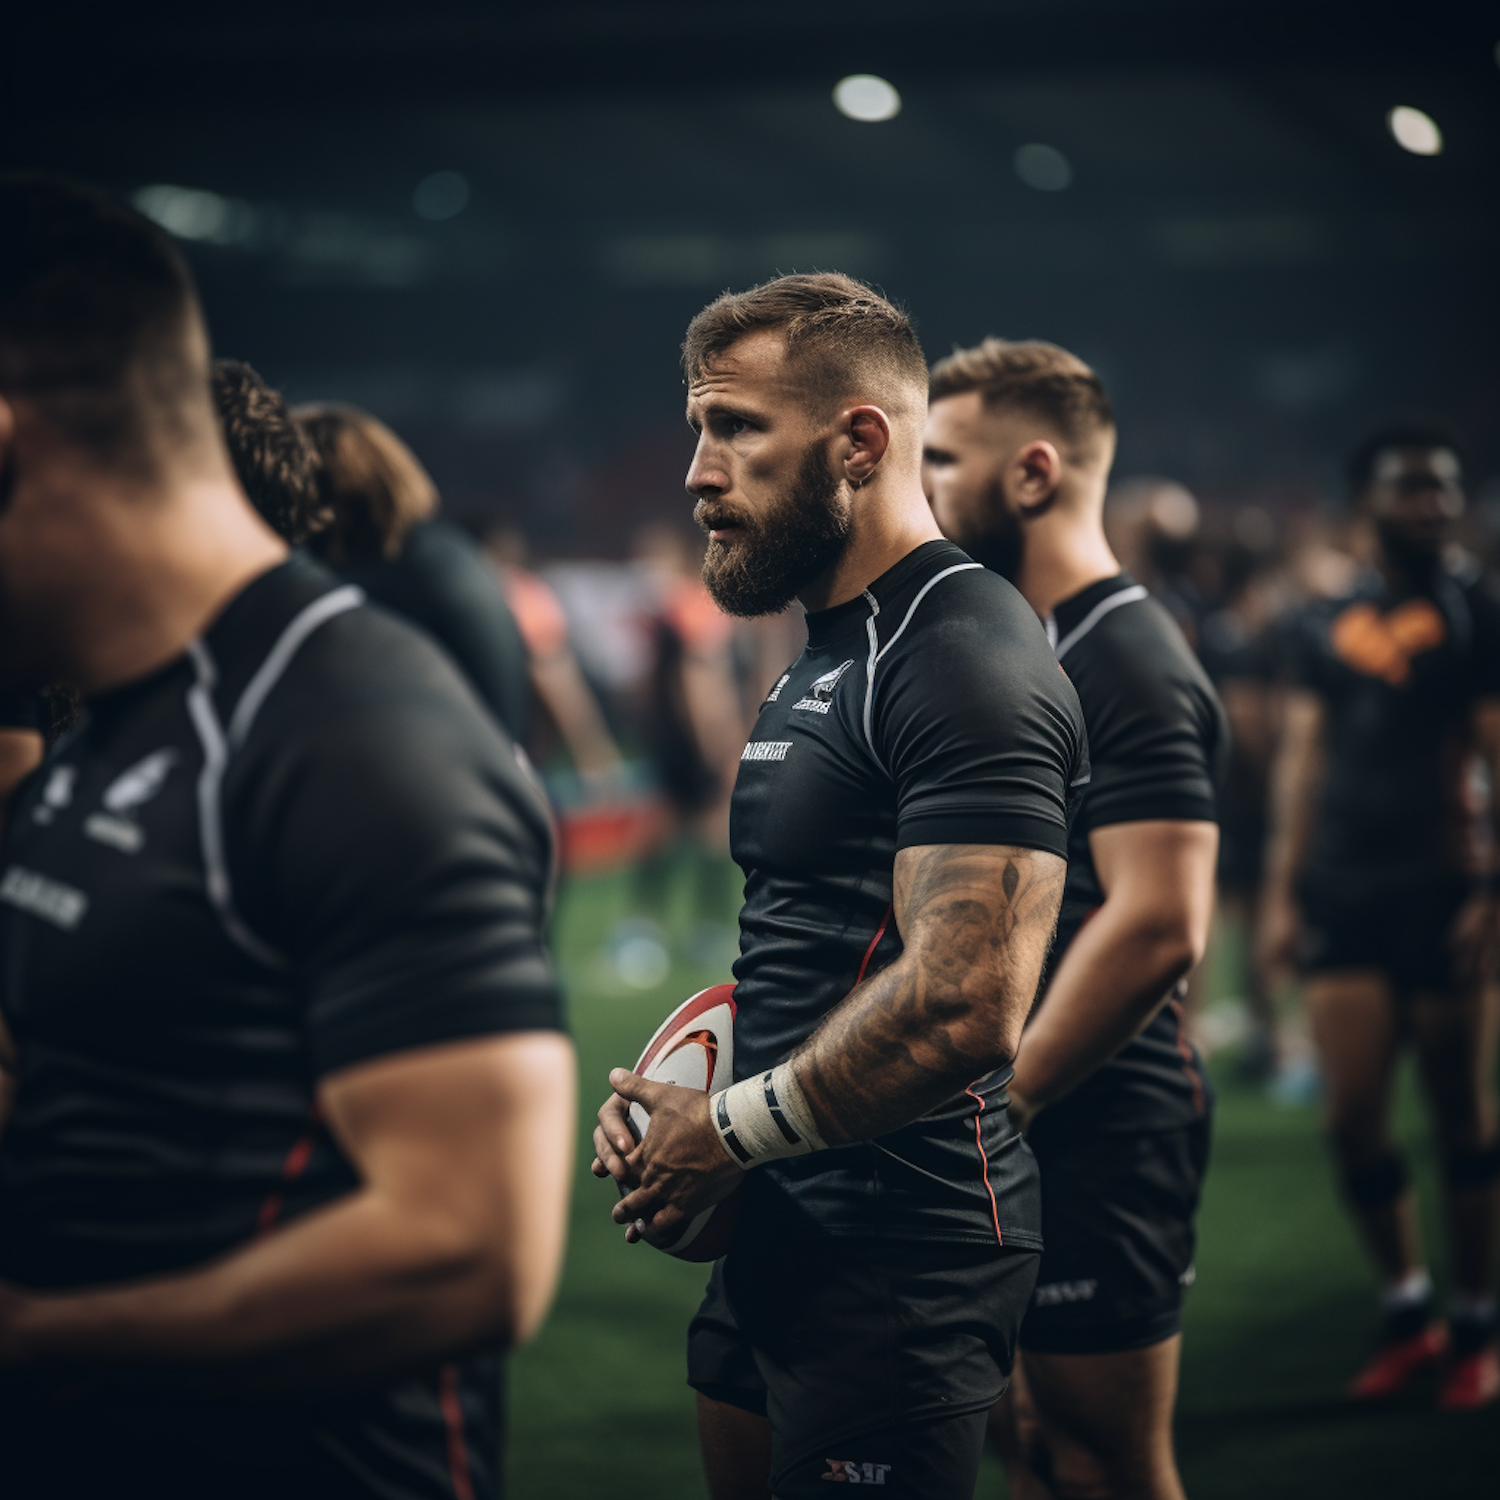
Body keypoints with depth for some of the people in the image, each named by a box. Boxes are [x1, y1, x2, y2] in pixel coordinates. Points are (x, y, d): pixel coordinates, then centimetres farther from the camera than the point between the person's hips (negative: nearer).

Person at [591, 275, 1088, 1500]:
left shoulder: (966, 658, -17)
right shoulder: (820, 662, 16)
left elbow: (966, 1008, -28)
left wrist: (731, 1131, -15)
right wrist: (669, 1090, 4)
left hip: (900, 1254, -10)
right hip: (779, 1240, 10)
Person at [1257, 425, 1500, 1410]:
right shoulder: (1329, 625, 12)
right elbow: (1302, 761, 14)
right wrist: (1282, 892, 9)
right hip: (1340, 890, 4)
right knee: (1353, 1115, 1)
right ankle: (1407, 1310, 19)